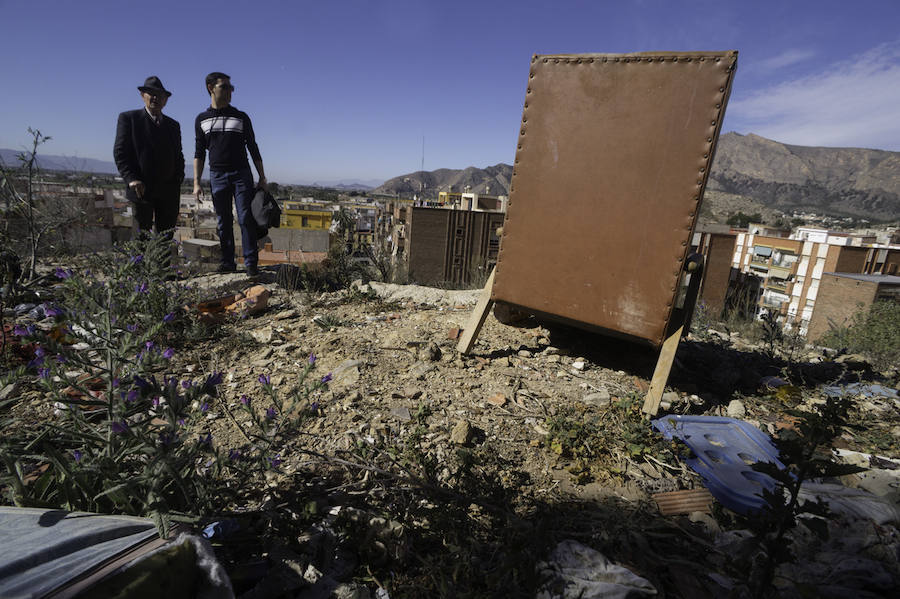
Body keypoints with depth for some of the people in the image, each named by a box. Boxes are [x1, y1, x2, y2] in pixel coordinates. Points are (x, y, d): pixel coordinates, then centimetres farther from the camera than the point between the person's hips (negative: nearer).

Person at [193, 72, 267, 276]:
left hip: (242, 174, -1)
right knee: (223, 222, 2)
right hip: (217, 176, 2)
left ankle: (251, 263, -6)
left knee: (246, 219, -8)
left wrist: (262, 178, 3)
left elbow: (253, 149, 10)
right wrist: (196, 183, 3)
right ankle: (228, 262, 7)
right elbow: (199, 153, 12)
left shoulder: (241, 117, 9)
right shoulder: (202, 120, 12)